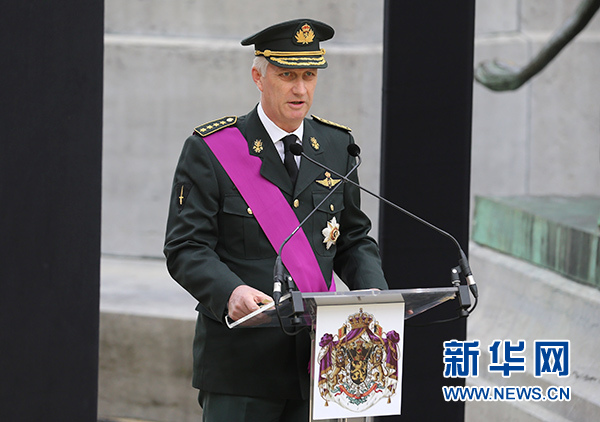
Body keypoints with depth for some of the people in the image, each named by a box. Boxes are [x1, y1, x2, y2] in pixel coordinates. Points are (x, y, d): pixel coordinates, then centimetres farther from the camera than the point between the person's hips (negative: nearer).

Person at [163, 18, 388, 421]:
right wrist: (230, 292, -27)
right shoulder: (210, 150, -3)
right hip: (241, 355, -4)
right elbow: (186, 248, -8)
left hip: (318, 363, 4)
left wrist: (375, 293, -3)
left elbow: (354, 240, 18)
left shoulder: (337, 146, 12)